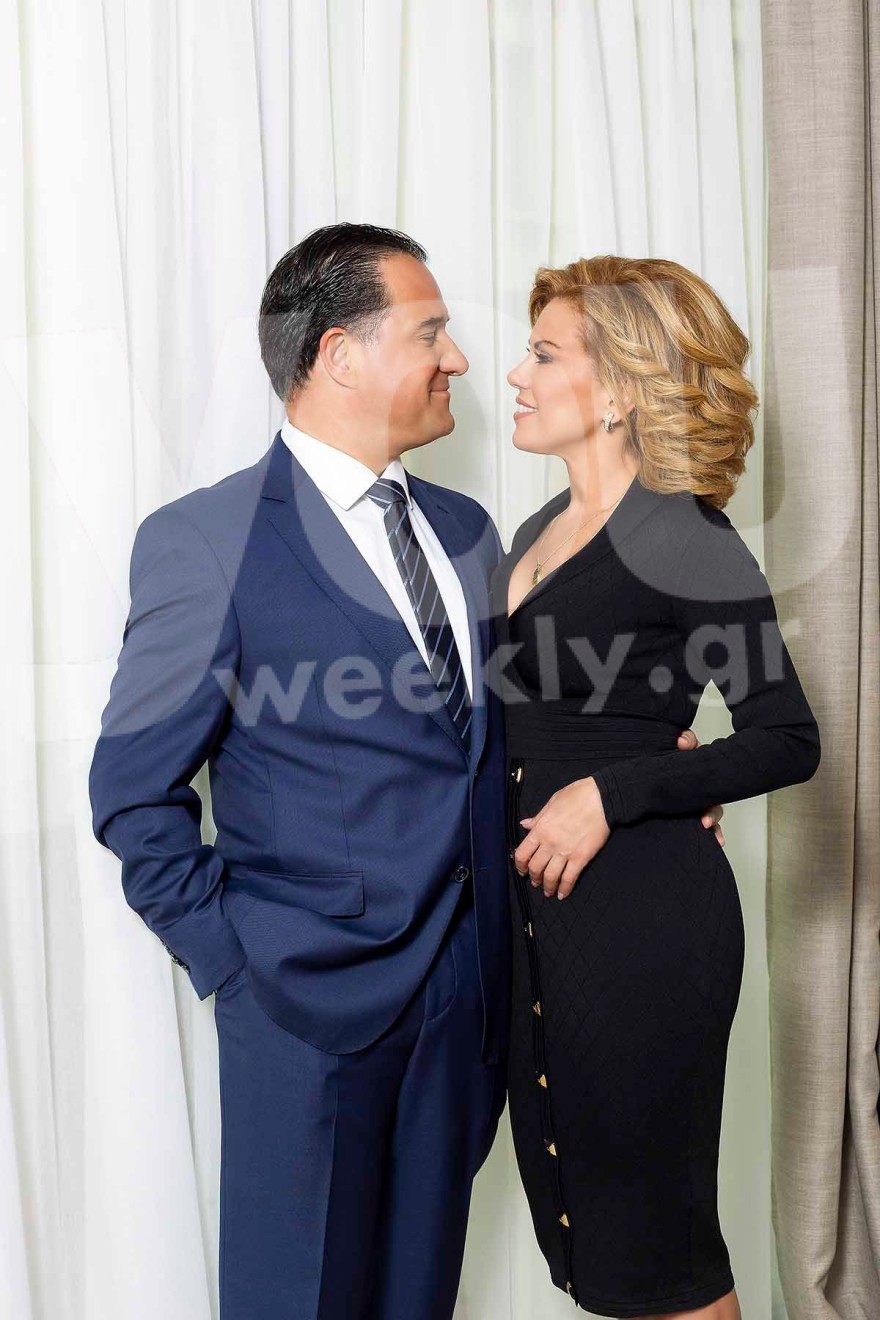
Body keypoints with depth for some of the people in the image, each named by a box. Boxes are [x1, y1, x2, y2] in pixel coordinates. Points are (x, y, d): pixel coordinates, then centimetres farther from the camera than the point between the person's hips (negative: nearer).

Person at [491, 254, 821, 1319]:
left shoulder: (683, 539, -14)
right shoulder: (546, 528, 11)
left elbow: (787, 740, -15)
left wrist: (608, 794, -19)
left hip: (643, 908, -8)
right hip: (540, 894, 8)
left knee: (653, 1230, 7)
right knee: (569, 1196, 18)